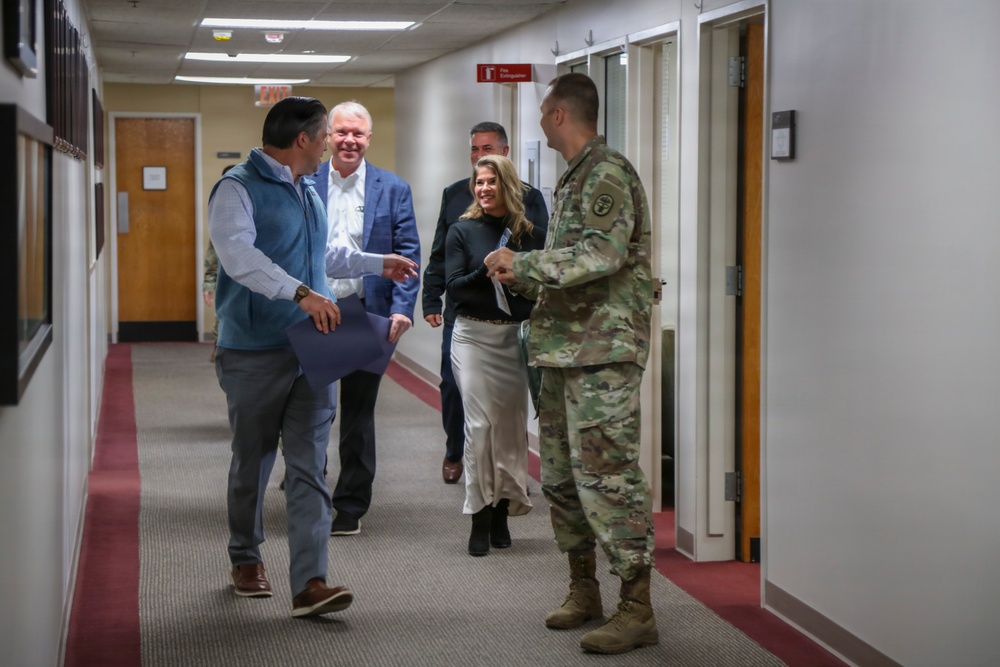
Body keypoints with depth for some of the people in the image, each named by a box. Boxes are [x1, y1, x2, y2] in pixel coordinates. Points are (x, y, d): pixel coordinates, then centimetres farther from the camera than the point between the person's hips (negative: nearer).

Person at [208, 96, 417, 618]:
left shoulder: (307, 192, 18)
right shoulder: (238, 188, -10)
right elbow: (239, 255, -27)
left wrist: (378, 264, 37)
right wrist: (301, 292, -36)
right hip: (254, 353, -6)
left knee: (309, 466, -4)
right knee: (252, 461, 9)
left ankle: (309, 582, -8)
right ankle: (246, 558, 30)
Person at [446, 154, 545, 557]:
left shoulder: (530, 234, 6)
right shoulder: (463, 231, 3)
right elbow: (454, 287, -4)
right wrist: (487, 271, -20)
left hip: (513, 337, 2)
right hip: (473, 336, -2)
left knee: (511, 425, 3)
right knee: (479, 424, -8)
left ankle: (501, 513, 15)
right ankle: (480, 520, -2)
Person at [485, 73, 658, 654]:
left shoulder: (607, 174, -12)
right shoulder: (575, 177, 19)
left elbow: (604, 253, -25)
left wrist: (524, 263, -21)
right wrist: (524, 277, 13)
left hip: (603, 350, -10)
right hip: (566, 348, 10)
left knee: (607, 474, -10)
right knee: (562, 473, 14)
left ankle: (638, 609, -5)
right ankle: (584, 590, 26)